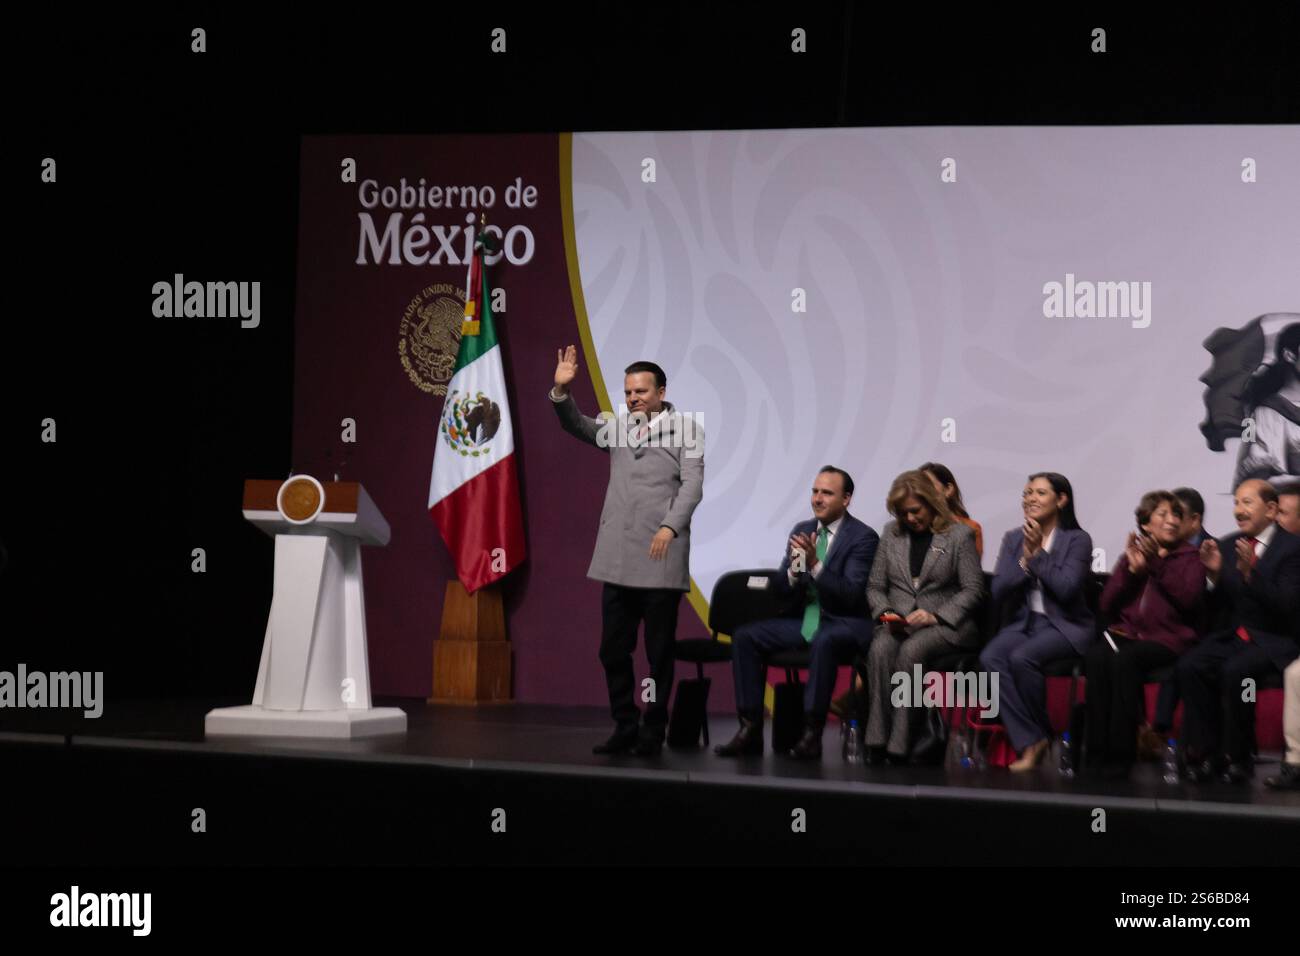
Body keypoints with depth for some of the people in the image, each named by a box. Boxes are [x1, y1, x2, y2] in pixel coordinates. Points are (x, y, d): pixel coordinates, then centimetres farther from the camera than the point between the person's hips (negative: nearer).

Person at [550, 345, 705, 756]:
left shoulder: (685, 429, 1)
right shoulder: (619, 427, 15)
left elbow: (692, 485, -7)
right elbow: (578, 426, 11)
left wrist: (670, 526, -21)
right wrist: (561, 391, -7)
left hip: (661, 559, -5)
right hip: (617, 559, 5)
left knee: (659, 652, 2)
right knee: (613, 649, 6)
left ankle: (653, 732, 10)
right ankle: (625, 727, 15)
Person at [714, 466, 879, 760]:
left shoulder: (863, 537, -8)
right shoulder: (802, 530, 10)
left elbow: (852, 595, -17)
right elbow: (779, 588, 9)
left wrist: (815, 564, -27)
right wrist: (794, 569, -14)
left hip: (843, 623, -6)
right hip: (803, 619, 7)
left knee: (823, 642, -40)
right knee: (744, 636, -12)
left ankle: (812, 733, -35)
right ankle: (751, 729, -15)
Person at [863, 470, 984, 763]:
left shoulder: (960, 535, 3)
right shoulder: (891, 533, 16)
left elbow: (973, 589, -2)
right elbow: (875, 586, 16)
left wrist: (935, 616, -15)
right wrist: (885, 613, -6)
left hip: (945, 624, -3)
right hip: (898, 623, 3)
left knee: (911, 650, -36)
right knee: (880, 649, -32)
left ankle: (900, 742, -35)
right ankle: (877, 739, -35)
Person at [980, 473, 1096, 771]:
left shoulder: (1077, 540, -1)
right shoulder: (1013, 539, 13)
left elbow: (1066, 588, -15)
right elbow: (998, 592, 4)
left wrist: (1038, 553, -12)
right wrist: (1025, 558, -7)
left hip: (1065, 626, -4)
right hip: (1022, 623, 4)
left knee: (1022, 657, -33)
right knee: (990, 658, -28)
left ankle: (1040, 736, -12)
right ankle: (1028, 742, -27)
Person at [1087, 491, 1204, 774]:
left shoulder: (1190, 557, 12)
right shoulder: (1132, 555, 20)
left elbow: (1189, 599, -7)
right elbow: (1107, 606, 11)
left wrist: (1157, 564, -13)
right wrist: (1132, 569, -1)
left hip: (1167, 638, -3)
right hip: (1126, 632, 3)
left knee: (1124, 660, -36)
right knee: (1096, 657, -33)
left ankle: (1120, 751, -33)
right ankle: (1097, 749, -32)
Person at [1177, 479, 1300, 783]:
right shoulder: (1227, 546, 11)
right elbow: (1215, 608, 10)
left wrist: (1250, 572, -28)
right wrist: (1214, 574, -9)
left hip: (1274, 642, -5)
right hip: (1231, 637, 5)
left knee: (1235, 671, -34)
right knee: (1188, 666, -23)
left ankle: (1237, 757, -19)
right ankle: (1204, 752, -17)